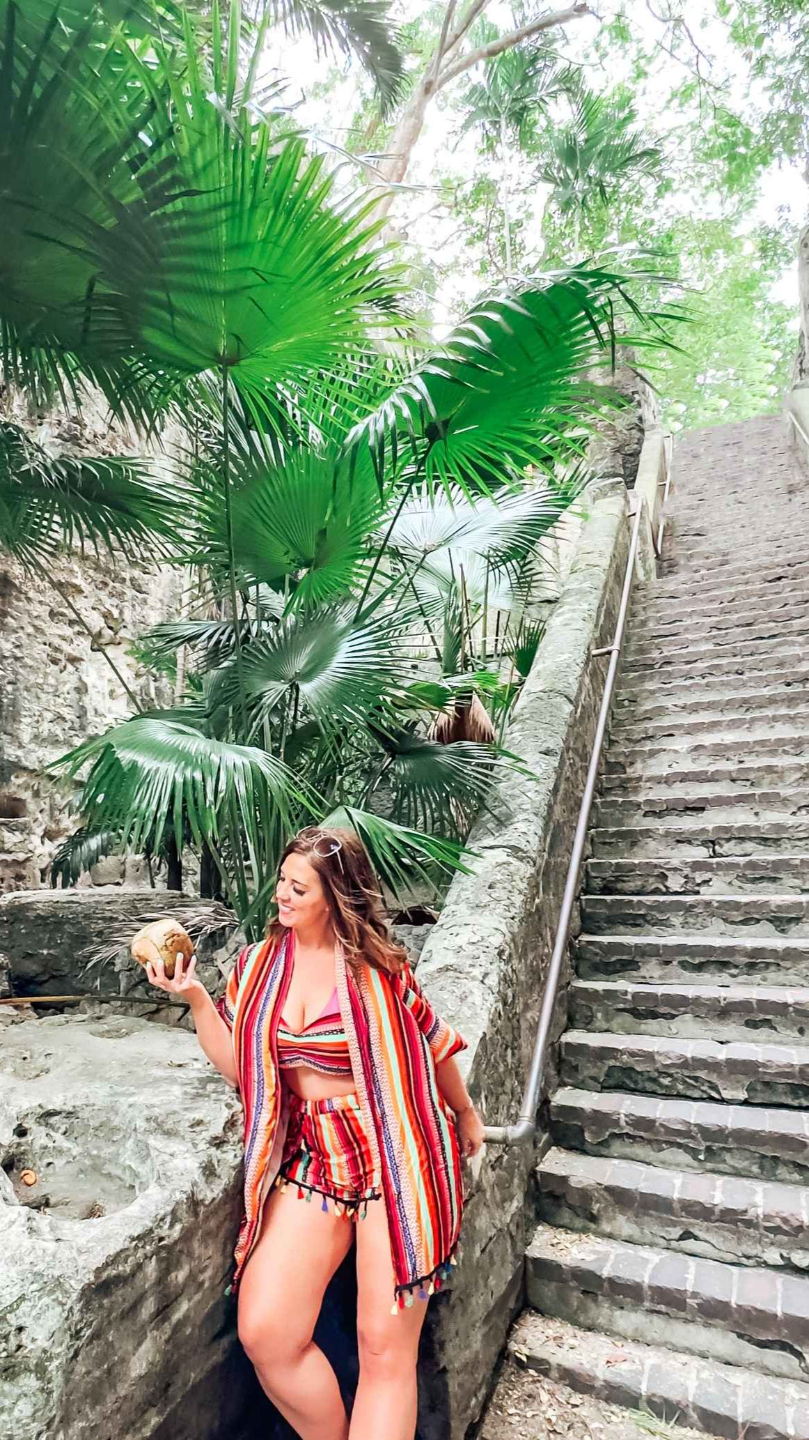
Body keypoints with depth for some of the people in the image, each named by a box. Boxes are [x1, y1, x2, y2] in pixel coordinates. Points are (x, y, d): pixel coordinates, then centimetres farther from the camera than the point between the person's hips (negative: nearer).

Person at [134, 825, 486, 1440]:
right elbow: (240, 1066, 3)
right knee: (264, 1333, -6)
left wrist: (467, 1116, 17)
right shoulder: (259, 963, 1)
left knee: (386, 1348, 1)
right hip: (309, 1156, 4)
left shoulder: (376, 965, -10)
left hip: (393, 1157, -3)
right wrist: (195, 997, -8)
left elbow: (434, 1044, 4)